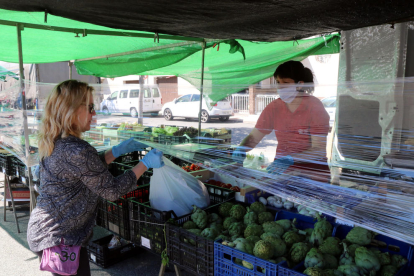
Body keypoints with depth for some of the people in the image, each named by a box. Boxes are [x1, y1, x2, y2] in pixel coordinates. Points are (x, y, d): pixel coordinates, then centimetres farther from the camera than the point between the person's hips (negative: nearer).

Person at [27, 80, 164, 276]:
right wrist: (145, 164, -12)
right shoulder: (76, 151, -28)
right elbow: (112, 190, -19)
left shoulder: (54, 143, 1)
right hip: (60, 239, -9)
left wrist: (119, 150, 9)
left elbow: (89, 167, 13)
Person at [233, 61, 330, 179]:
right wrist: (241, 149, -17)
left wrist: (290, 159, -30)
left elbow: (319, 149, -15)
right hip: (281, 171, 3)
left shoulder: (314, 107, -9)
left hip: (311, 171, -3)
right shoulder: (274, 107, 2)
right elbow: (254, 137, 5)